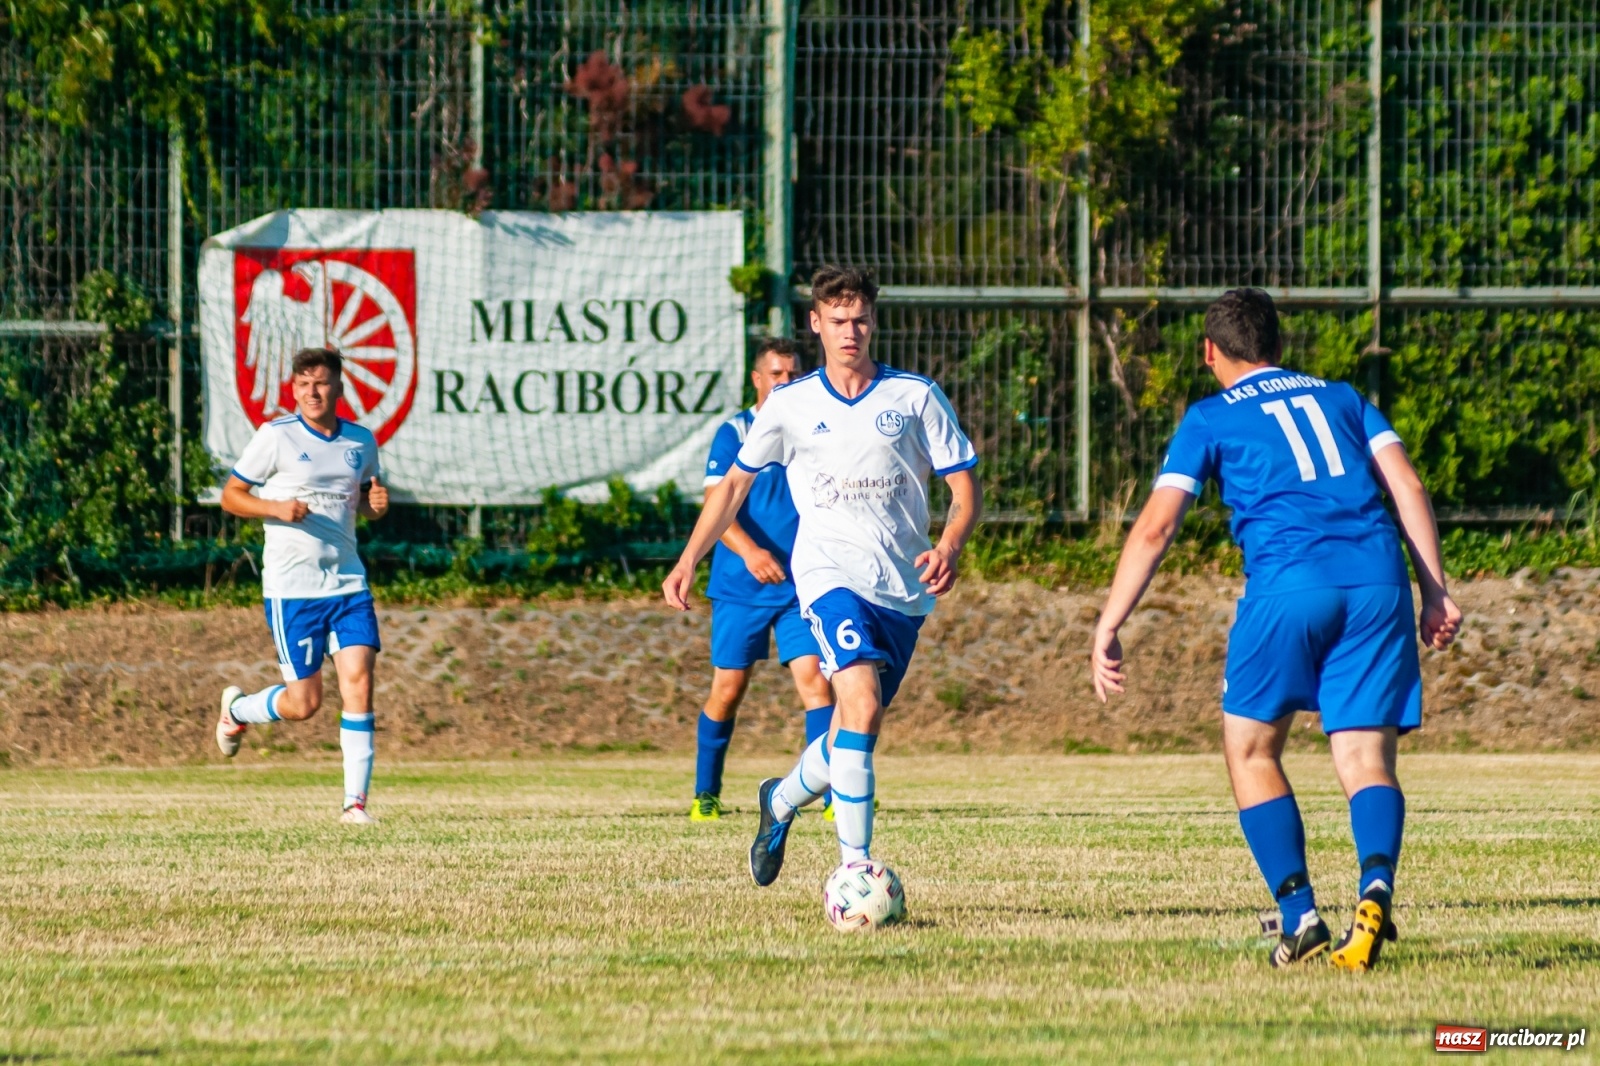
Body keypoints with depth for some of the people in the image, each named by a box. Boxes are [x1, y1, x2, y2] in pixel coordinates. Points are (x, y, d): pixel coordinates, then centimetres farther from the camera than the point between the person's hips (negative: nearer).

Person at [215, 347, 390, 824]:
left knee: (359, 683, -9)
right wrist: (278, 508, -18)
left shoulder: (361, 441, 8)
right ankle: (237, 709, 31)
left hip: (348, 583, 4)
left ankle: (355, 801, -5)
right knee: (305, 702, -1)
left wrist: (377, 502, 0)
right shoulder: (276, 436, -6)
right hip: (291, 586, -4)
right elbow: (231, 495, -1)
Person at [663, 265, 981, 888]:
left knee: (852, 730, 8)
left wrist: (949, 547, -16)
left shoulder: (915, 397, 4)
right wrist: (688, 562, 10)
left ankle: (782, 801, 41)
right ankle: (854, 870, -26)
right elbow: (735, 485, 18)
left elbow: (964, 486, 4)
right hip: (830, 573, -2)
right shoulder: (791, 405, 7)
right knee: (861, 704, -25)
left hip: (904, 589, 2)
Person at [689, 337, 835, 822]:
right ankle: (705, 795, 18)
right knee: (727, 689, 2)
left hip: (802, 587, 2)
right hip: (740, 587, -2)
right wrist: (748, 550, -31)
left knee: (814, 678, -11)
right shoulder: (734, 433, -3)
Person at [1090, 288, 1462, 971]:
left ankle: (1299, 915, -1)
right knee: (1366, 759, 2)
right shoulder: (1340, 399, 26)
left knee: (1251, 750, 13)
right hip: (1377, 579, 3)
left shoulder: (1211, 418, 17)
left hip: (1288, 582, -3)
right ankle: (1375, 890, -27)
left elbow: (1155, 528, 8)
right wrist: (1435, 592, 13)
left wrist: (1107, 630, 10)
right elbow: (1408, 487, 14)